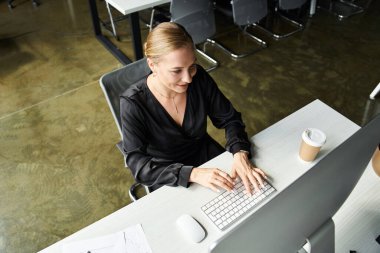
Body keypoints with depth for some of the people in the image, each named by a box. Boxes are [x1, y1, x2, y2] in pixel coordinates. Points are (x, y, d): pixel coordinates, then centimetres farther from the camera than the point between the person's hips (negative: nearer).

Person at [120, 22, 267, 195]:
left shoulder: (199, 78, -16)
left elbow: (230, 119, -7)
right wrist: (193, 174, -38)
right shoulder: (132, 103, -25)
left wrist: (240, 153, -26)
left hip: (206, 154, 3)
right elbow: (138, 164, -26)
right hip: (168, 178, -3)